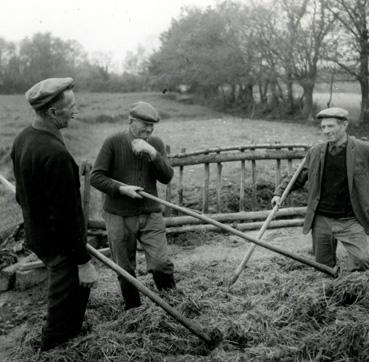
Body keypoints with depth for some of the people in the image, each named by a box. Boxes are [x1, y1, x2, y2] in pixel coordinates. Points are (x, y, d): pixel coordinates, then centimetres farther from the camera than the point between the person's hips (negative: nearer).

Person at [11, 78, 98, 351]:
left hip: (36, 234, 10)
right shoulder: (56, 154, -31)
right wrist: (84, 261, -20)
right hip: (60, 244, -10)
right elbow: (68, 214, -28)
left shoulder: (23, 138, 0)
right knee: (68, 296, 9)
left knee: (64, 290, 27)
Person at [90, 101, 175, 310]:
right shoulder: (114, 143, -6)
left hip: (151, 214, 1)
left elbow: (167, 177, -5)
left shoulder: (156, 144, 3)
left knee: (161, 264, -6)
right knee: (125, 269, 11)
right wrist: (122, 188, -20)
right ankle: (133, 311, 30)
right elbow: (96, 177, -8)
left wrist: (153, 154, -19)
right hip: (119, 216, -1)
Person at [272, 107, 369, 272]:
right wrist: (279, 192, 1)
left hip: (350, 221, -2)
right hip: (321, 220, 3)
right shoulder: (315, 152, 5)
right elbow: (298, 177, 13)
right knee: (324, 269, 11)